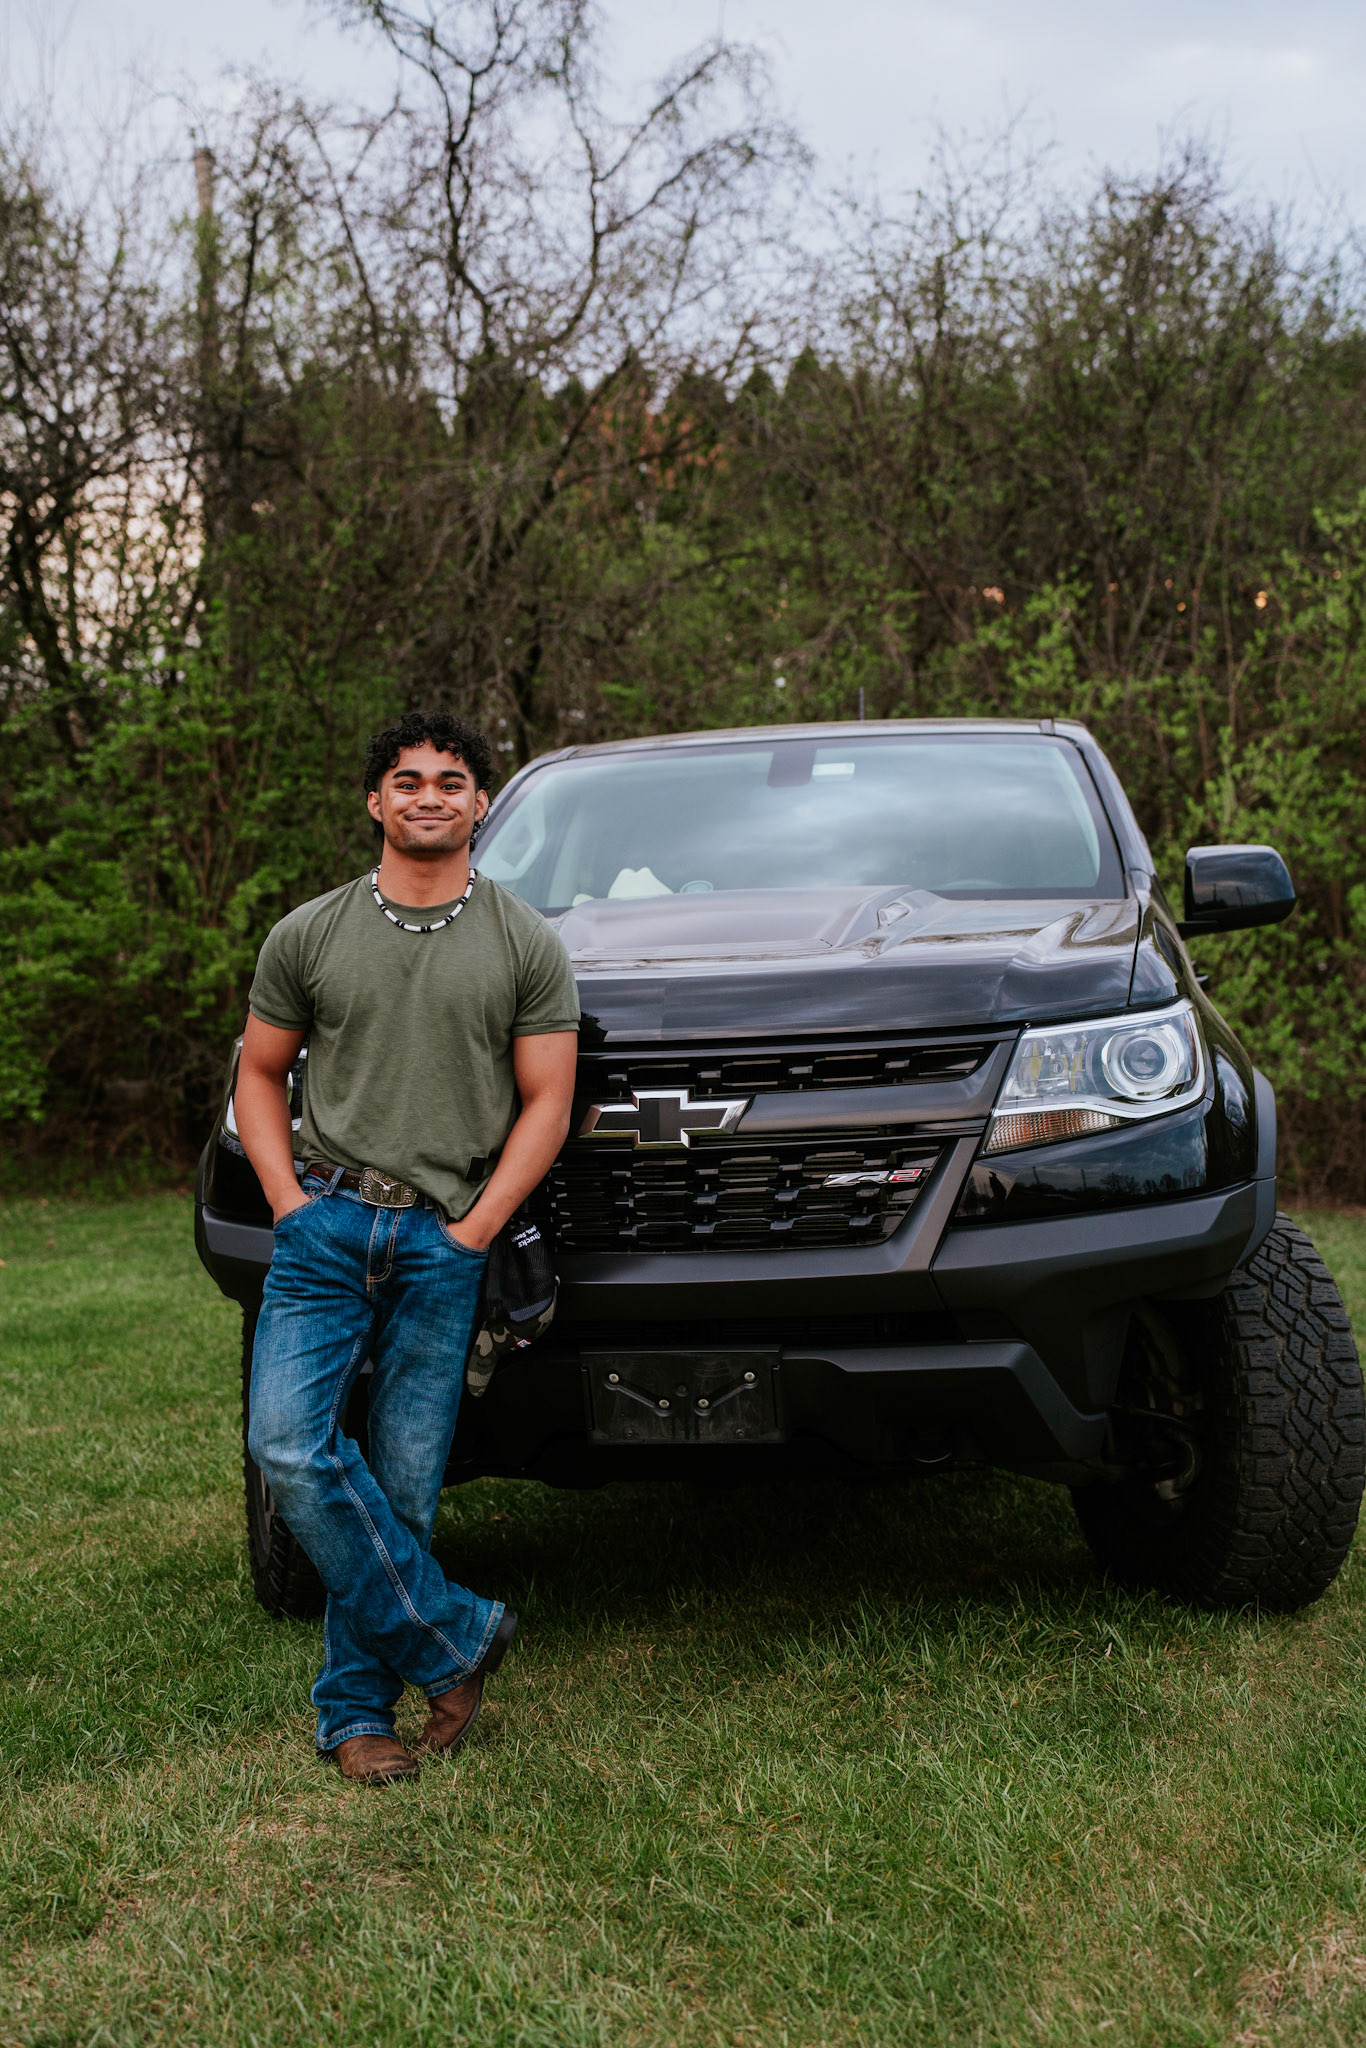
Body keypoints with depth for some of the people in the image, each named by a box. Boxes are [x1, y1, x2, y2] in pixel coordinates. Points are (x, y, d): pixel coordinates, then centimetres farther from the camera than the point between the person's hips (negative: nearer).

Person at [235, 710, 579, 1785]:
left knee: (405, 1485, 0)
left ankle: (357, 1708, 15)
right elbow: (260, 1072, 15)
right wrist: (289, 1201, 2)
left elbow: (545, 1100, 4)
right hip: (328, 1220, 1)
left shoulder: (526, 943, 6)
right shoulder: (310, 934, 10)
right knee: (291, 1444, -16)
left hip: (447, 1241, -1)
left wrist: (475, 1229, -5)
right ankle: (455, 1638, -2)